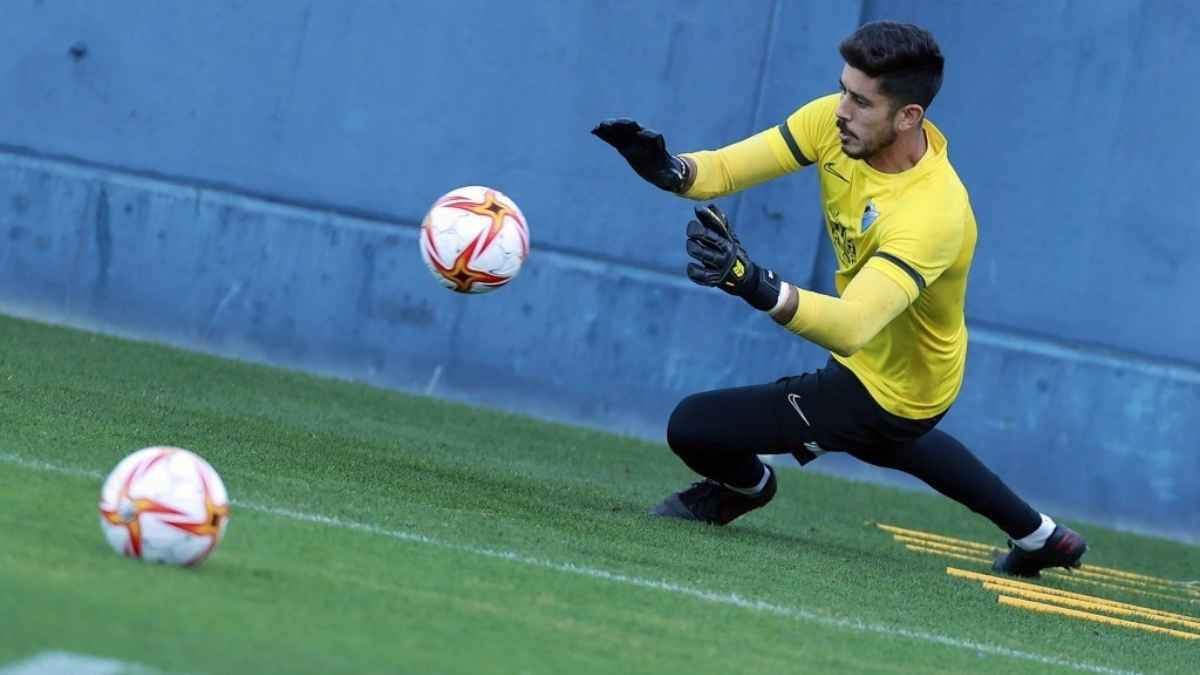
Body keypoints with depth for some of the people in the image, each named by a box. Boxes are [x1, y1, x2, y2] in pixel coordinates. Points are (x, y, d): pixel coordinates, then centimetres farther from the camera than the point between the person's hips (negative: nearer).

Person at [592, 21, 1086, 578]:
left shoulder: (934, 213, -39)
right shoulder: (836, 123, -17)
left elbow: (851, 329, -50)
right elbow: (723, 169, -18)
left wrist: (753, 284, -65)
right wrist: (669, 171, -40)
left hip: (890, 390, -9)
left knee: (691, 427, -13)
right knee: (890, 439, 41)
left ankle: (745, 484, 25)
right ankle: (1039, 537, 56)